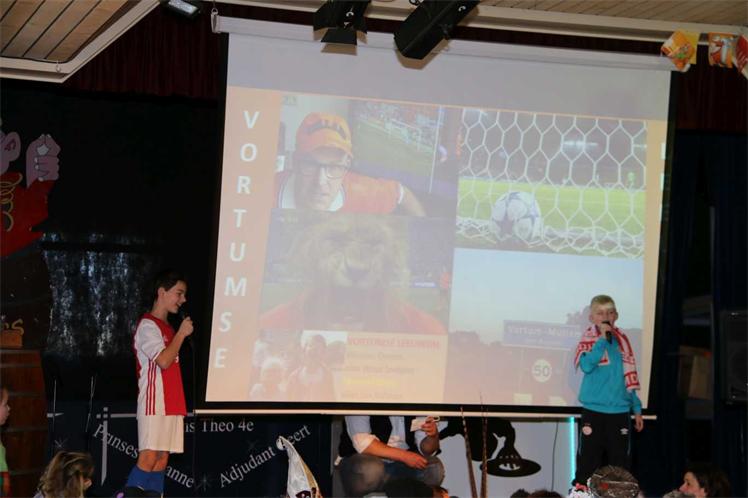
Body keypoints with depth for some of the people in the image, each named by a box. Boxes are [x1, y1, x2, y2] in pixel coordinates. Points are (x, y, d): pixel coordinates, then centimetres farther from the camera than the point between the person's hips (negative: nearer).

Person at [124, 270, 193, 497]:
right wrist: (182, 334, -10)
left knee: (162, 459, 4)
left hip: (172, 405, 9)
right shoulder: (147, 325, -8)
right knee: (149, 457, -15)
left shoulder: (167, 328, 19)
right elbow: (163, 360, -19)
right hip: (154, 404, -9)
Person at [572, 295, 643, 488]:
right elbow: (586, 365, -21)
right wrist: (603, 339, -21)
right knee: (588, 461, -3)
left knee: (620, 463, 7)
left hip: (620, 410, 3)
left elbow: (629, 377, 14)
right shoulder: (588, 340, -2)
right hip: (593, 410, -3)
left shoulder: (622, 340, 9)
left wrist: (636, 407, 11)